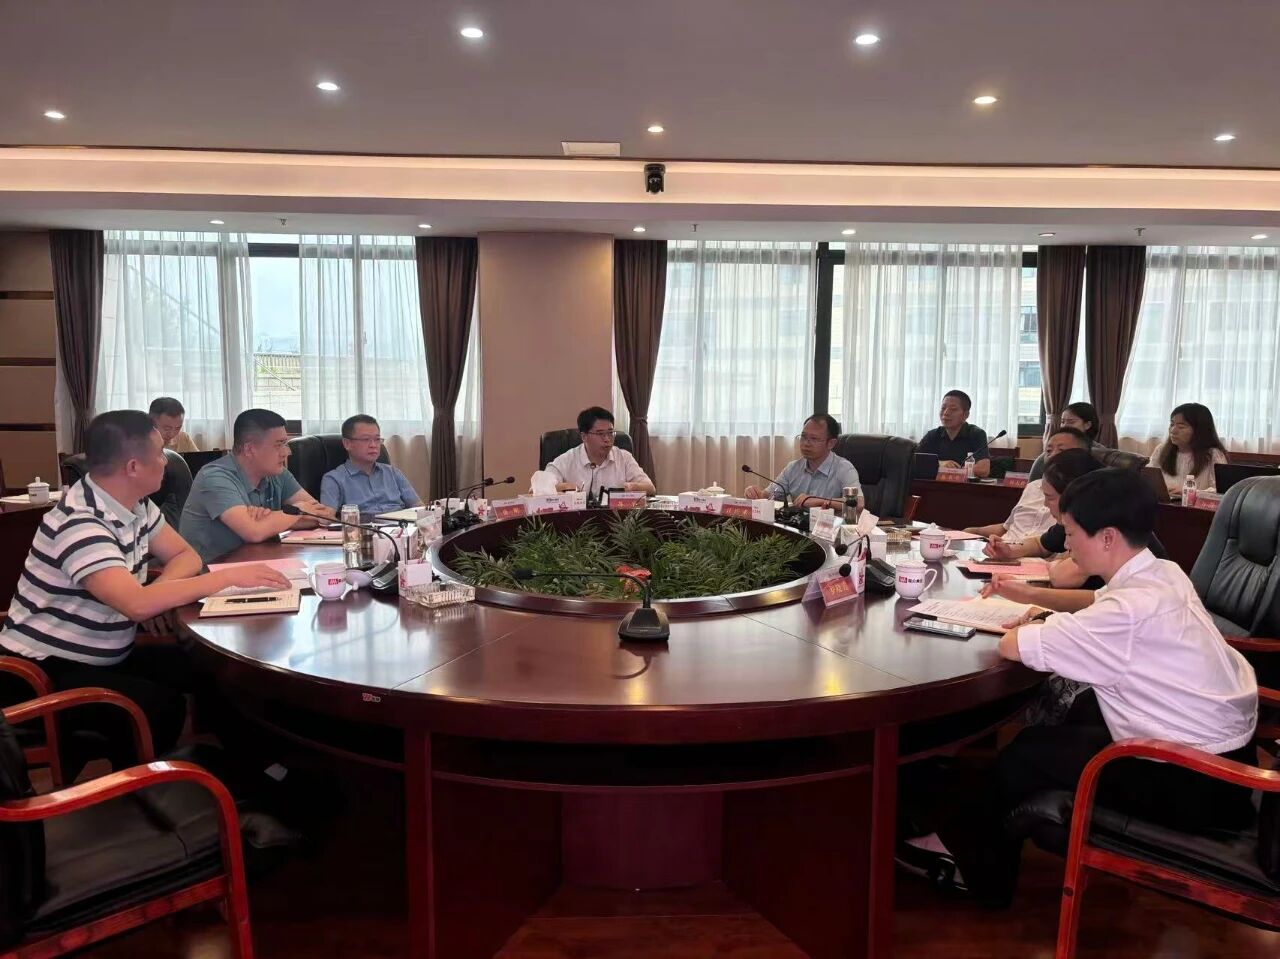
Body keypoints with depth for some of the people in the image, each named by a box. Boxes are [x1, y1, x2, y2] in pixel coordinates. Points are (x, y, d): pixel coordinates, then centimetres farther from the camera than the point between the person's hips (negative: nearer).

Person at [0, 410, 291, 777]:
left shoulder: (136, 505, 0)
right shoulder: (79, 523, -27)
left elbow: (185, 556, 10)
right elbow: (137, 604, -38)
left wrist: (158, 594, -13)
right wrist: (229, 576, -31)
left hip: (107, 657, 8)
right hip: (49, 669, -8)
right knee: (163, 706, -28)